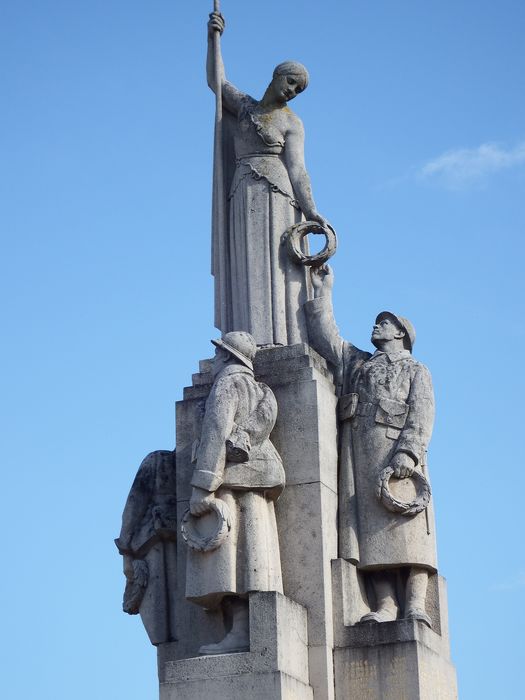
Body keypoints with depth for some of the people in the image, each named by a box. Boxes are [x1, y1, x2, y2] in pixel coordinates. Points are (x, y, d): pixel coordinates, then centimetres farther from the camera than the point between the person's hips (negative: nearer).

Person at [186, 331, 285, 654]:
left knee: (227, 556, -15)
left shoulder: (228, 381, 0)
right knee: (250, 558, 1)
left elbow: (216, 431, -12)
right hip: (256, 484, 9)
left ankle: (240, 632, -24)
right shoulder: (261, 392, 26)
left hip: (231, 477, -9)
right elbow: (260, 428, 18)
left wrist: (202, 486, -18)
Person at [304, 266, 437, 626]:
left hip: (396, 449, -4)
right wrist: (322, 292, 24)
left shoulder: (416, 370, 17)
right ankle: (385, 605, -18)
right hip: (358, 451, 4)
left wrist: (409, 451, -15)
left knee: (405, 522, -14)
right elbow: (326, 337, 22)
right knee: (370, 525, -9)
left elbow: (422, 413, 2)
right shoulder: (355, 362, 32)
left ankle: (415, 604, -21)